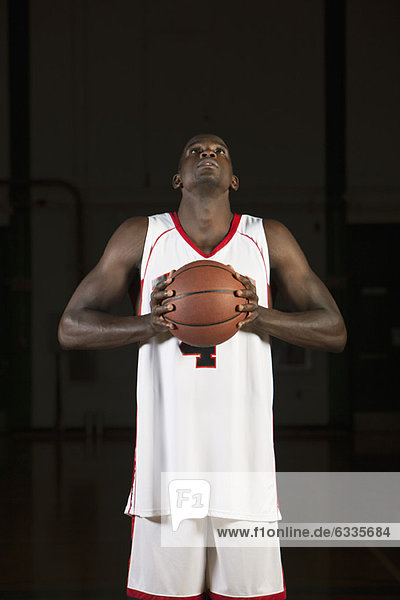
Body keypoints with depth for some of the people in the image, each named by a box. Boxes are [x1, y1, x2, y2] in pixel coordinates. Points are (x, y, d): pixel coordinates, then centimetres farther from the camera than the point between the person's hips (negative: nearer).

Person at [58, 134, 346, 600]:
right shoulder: (141, 237, 7)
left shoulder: (269, 239, 10)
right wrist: (149, 324, -12)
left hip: (244, 456, 1)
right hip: (167, 455, -1)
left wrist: (261, 317, -10)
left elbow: (334, 332, 9)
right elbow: (70, 328, 6)